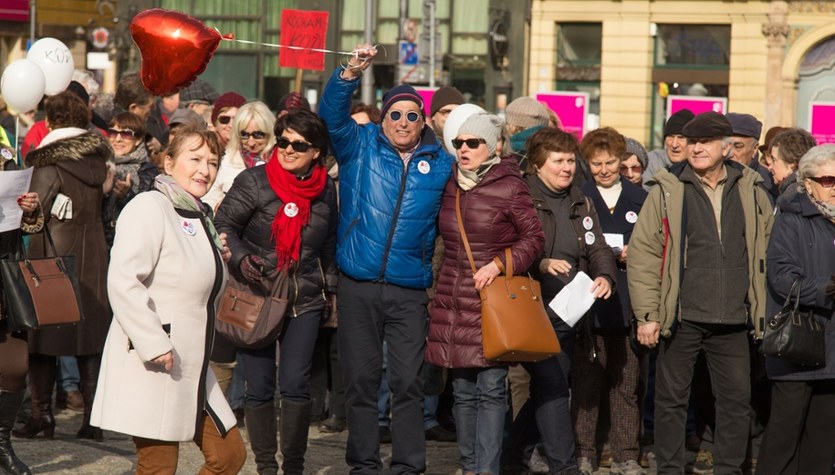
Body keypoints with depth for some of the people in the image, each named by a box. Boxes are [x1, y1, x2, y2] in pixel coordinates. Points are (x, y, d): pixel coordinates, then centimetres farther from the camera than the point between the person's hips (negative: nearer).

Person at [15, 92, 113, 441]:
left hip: (52, 257, -5)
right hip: (92, 259, 5)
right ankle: (93, 419, 5)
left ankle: (42, 415, 4)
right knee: (90, 339, 7)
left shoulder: (49, 165, -12)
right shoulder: (98, 160, 4)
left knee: (42, 337, 4)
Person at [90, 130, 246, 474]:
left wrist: (218, 259, 8)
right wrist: (155, 345, -25)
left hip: (191, 367, 9)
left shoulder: (199, 217, 17)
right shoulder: (150, 208, -11)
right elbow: (123, 282, -23)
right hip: (151, 367, -9)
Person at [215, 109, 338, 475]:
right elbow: (223, 226, -5)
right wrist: (240, 257, -21)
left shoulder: (325, 189, 7)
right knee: (259, 387, 1)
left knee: (295, 385, -7)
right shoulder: (253, 182, -5)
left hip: (305, 301, 2)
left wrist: (330, 287, 19)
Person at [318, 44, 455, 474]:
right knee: (360, 379, 6)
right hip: (357, 287, 0)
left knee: (408, 381, 0)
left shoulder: (441, 163, 8)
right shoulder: (360, 145, 5)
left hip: (409, 292, 0)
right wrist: (351, 72, -22)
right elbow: (331, 113, -9)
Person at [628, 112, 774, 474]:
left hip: (733, 321, 2)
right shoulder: (668, 190, -1)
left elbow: (770, 251, 14)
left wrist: (765, 310, 8)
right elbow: (643, 254, -3)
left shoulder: (751, 191, 7)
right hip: (682, 318, -2)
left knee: (737, 401, 6)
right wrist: (647, 314, -8)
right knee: (672, 399, 5)